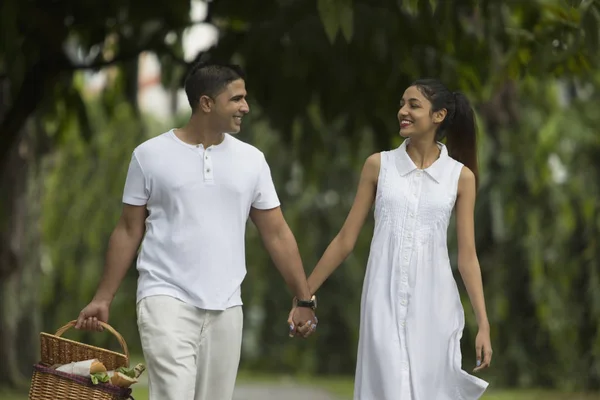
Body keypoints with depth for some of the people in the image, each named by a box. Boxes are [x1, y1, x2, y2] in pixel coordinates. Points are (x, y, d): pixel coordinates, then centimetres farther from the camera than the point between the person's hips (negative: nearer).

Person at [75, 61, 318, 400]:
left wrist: (305, 300, 5)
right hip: (167, 298, -4)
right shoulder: (151, 155, 0)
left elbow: (277, 234, 9)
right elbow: (129, 231, 5)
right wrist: (103, 298, 1)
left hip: (225, 308, 4)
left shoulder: (251, 160, 7)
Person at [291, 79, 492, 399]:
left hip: (433, 303, 0)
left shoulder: (460, 176, 4)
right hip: (384, 301, 0)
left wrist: (483, 325, -2)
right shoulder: (378, 166, 4)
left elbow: (467, 257, 3)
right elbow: (345, 239, 8)